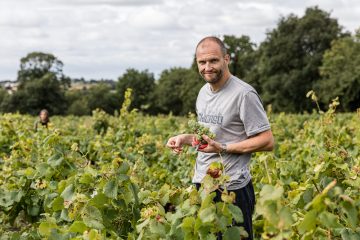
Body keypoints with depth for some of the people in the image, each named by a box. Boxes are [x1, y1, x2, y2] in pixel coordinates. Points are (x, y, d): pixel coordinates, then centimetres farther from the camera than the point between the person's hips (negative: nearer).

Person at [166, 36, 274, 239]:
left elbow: (267, 142, -15)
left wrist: (222, 148, -21)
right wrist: (184, 138, 6)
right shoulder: (204, 91, 12)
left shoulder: (244, 94, -14)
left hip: (231, 189, -8)